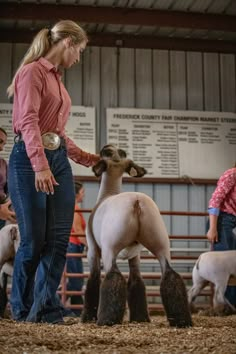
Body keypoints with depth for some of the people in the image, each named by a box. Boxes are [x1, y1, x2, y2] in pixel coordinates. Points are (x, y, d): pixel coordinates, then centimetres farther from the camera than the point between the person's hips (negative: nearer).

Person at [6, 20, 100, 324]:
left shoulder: (57, 79, 21)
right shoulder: (32, 72, -4)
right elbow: (29, 122, -16)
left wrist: (85, 158, 25)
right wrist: (40, 166, -27)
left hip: (59, 160, 8)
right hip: (30, 160, -8)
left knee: (58, 239, 0)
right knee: (34, 240, -4)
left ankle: (47, 310, 5)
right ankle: (21, 311, 13)